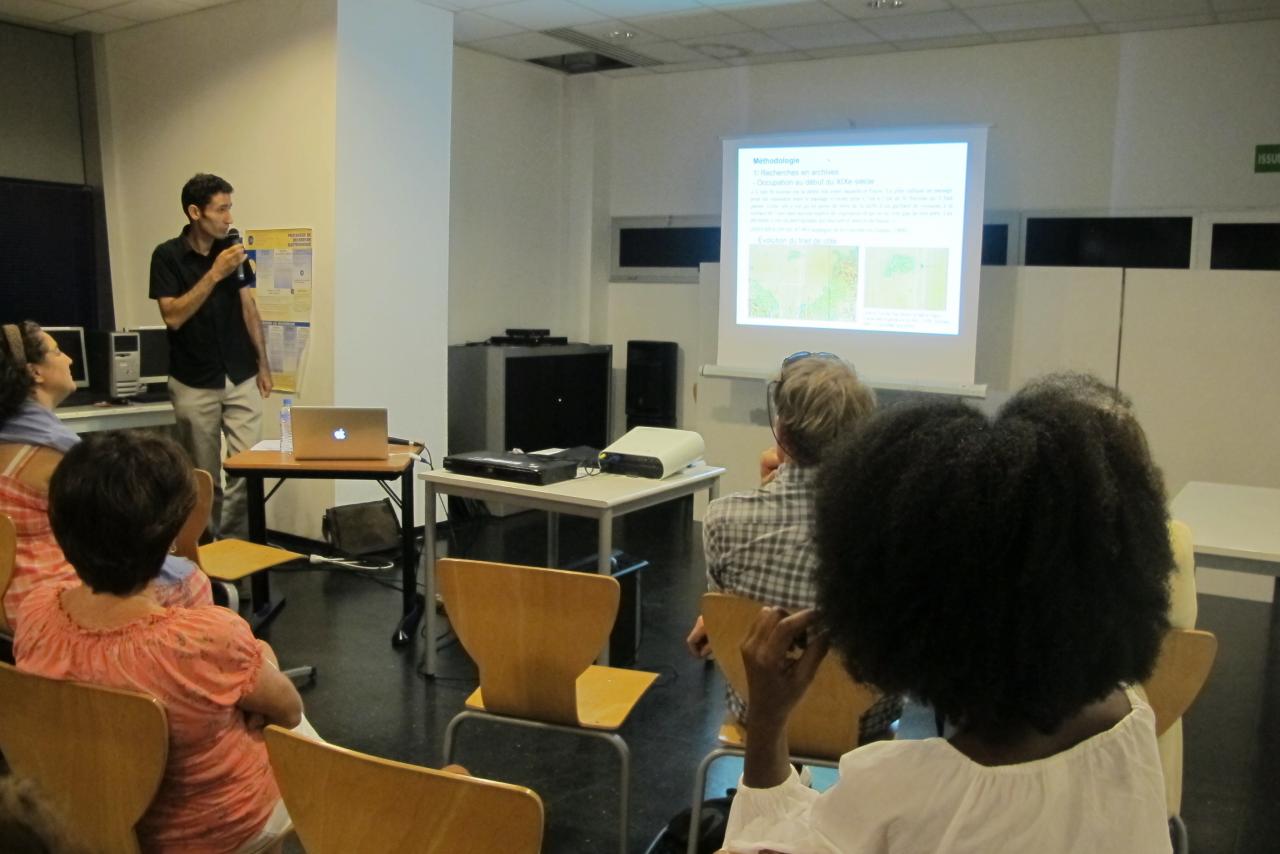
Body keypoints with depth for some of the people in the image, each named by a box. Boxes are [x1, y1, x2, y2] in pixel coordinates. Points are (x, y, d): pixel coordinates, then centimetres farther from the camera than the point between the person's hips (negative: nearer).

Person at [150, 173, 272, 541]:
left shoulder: (233, 248, 4)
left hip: (240, 377, 3)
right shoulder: (167, 256, -6)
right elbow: (173, 316, -15)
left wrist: (263, 364, 7)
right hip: (195, 383, -2)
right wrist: (215, 274, -21)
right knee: (203, 477, 4)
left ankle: (234, 542, 6)